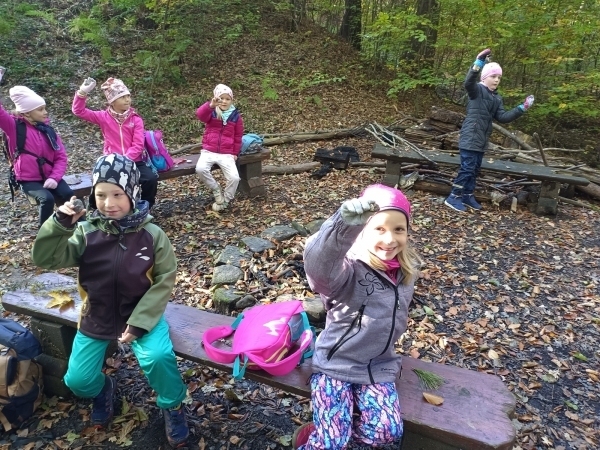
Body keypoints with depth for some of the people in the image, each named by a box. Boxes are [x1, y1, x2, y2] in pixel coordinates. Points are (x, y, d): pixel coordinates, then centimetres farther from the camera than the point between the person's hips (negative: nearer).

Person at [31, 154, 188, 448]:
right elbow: (44, 259, -14)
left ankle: (173, 407, 5)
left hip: (141, 313, -3)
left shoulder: (152, 235, -15)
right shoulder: (86, 232, -11)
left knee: (158, 357, -27)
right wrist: (60, 224, -31)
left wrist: (139, 322, -19)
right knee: (77, 381, -2)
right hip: (96, 318, 3)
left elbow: (164, 280, -12)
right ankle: (103, 389, 37)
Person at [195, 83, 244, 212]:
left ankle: (225, 201, 7)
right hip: (209, 151, 0)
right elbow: (200, 114, -22)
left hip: (227, 154, 0)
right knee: (200, 169, -30)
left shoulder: (236, 116, 7)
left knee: (234, 178, -21)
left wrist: (235, 153, 5)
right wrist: (211, 105, -41)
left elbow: (238, 136, 12)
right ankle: (216, 190, -2)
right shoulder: (211, 112, 3)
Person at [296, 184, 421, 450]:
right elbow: (318, 266, -49)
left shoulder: (407, 271, -4)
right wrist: (344, 225, -65)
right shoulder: (349, 269, -24)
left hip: (379, 366, 5)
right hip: (335, 363, -5)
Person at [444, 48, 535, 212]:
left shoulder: (497, 98, 16)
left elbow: (503, 117, 9)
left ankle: (468, 196, 25)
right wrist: (478, 64, -42)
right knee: (467, 168, -10)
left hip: (482, 140, 8)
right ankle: (453, 197, -1)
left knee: (475, 169, 14)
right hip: (470, 138, -8)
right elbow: (468, 82, -29)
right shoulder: (477, 90, -6)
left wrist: (521, 109, 0)